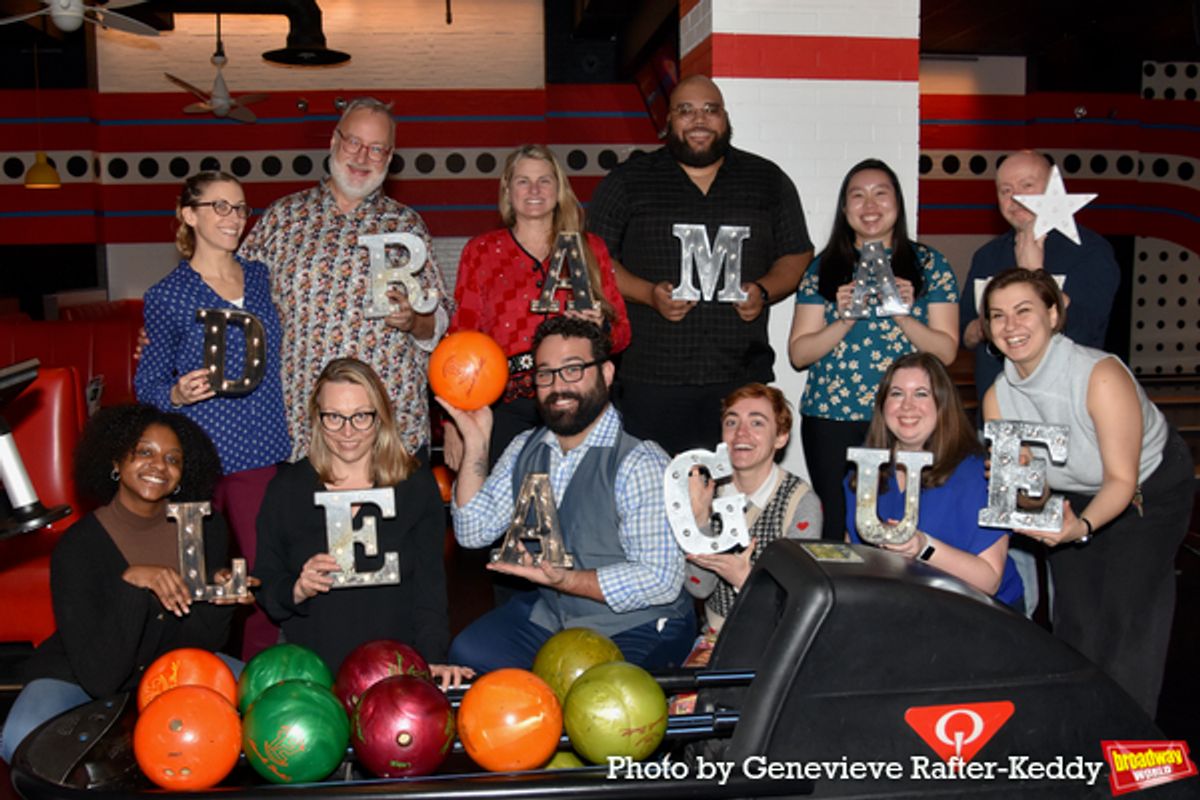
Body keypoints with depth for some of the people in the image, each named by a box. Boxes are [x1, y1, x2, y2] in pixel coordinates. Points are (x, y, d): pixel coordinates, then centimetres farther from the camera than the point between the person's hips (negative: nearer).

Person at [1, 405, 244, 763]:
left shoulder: (205, 527, -12)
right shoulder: (78, 546, -23)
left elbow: (200, 644, -5)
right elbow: (100, 678, -28)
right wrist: (132, 582, -39)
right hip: (77, 677, -3)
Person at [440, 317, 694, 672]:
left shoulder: (640, 463, -20)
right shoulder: (525, 449, 4)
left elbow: (661, 580, -23)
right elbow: (474, 532, -1)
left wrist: (565, 580, -29)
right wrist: (476, 443, -9)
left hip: (635, 628, -6)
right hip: (548, 614, 7)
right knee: (466, 656, -5)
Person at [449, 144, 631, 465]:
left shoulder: (590, 248, 12)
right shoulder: (481, 251, 11)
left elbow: (622, 333, 13)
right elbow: (462, 336, 8)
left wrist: (600, 326, -11)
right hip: (506, 407, 0)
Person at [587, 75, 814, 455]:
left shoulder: (769, 181, 13)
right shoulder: (627, 182, 7)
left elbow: (797, 255, 17)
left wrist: (764, 291, -4)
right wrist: (649, 294, -11)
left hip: (743, 380, 2)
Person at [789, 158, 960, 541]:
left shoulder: (929, 264, 6)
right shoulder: (824, 268, 8)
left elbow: (946, 350, 2)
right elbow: (798, 353, 4)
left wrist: (903, 316, -14)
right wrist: (844, 321, -12)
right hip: (831, 417, 1)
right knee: (836, 527, 2)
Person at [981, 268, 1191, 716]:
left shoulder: (1101, 377, -33)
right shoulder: (998, 396, -17)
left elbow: (1122, 480, -28)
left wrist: (1082, 527, -44)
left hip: (1151, 490, -4)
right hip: (1075, 498, 4)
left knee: (1125, 616, -11)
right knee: (1074, 620, 5)